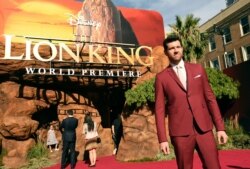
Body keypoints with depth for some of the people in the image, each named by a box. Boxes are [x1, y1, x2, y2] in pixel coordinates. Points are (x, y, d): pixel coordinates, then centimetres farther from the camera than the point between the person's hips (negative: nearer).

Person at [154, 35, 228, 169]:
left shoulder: (198, 69, 9)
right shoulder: (161, 77, 1)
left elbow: (210, 98, 8)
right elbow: (160, 109, -1)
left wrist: (220, 127, 3)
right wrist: (162, 139, -5)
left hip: (204, 128, 2)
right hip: (180, 131, -1)